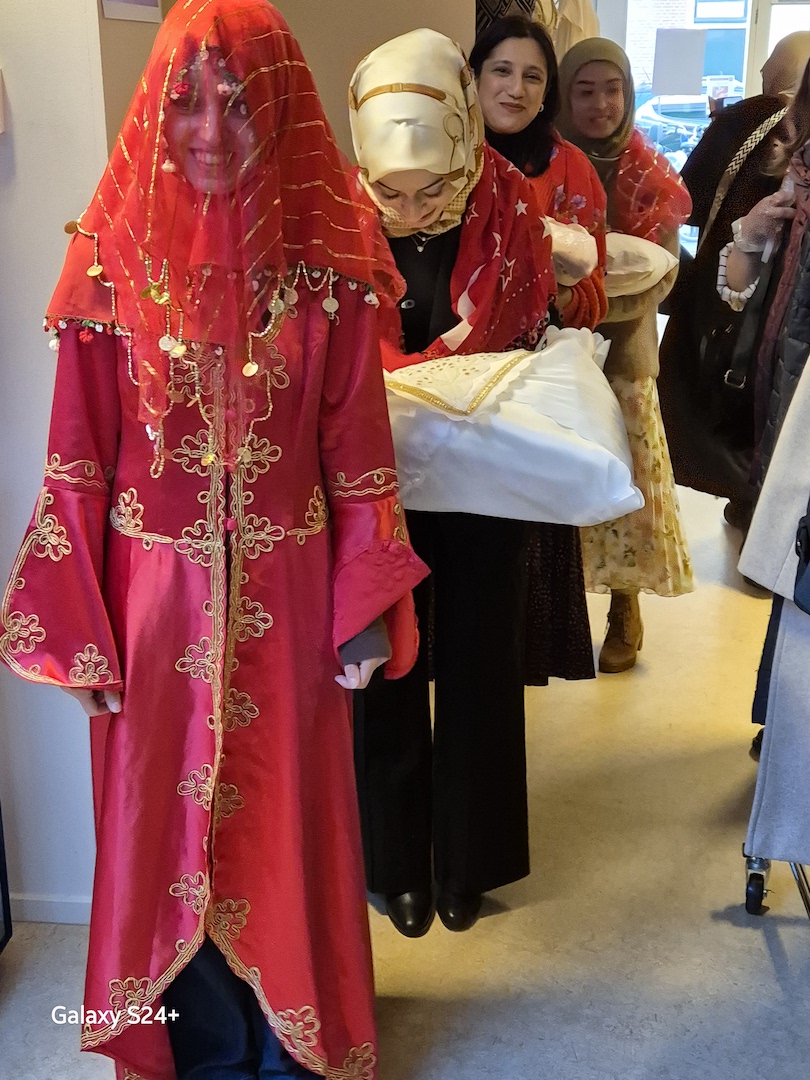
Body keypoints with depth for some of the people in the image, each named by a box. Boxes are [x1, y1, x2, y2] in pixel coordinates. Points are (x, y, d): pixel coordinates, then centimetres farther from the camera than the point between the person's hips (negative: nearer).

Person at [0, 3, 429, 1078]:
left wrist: (367, 612, -4)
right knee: (164, 824, 13)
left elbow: (357, 448, -2)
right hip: (157, 597, 1)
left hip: (283, 596, 0)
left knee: (286, 822, 13)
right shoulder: (115, 259, -4)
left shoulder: (325, 261, -4)